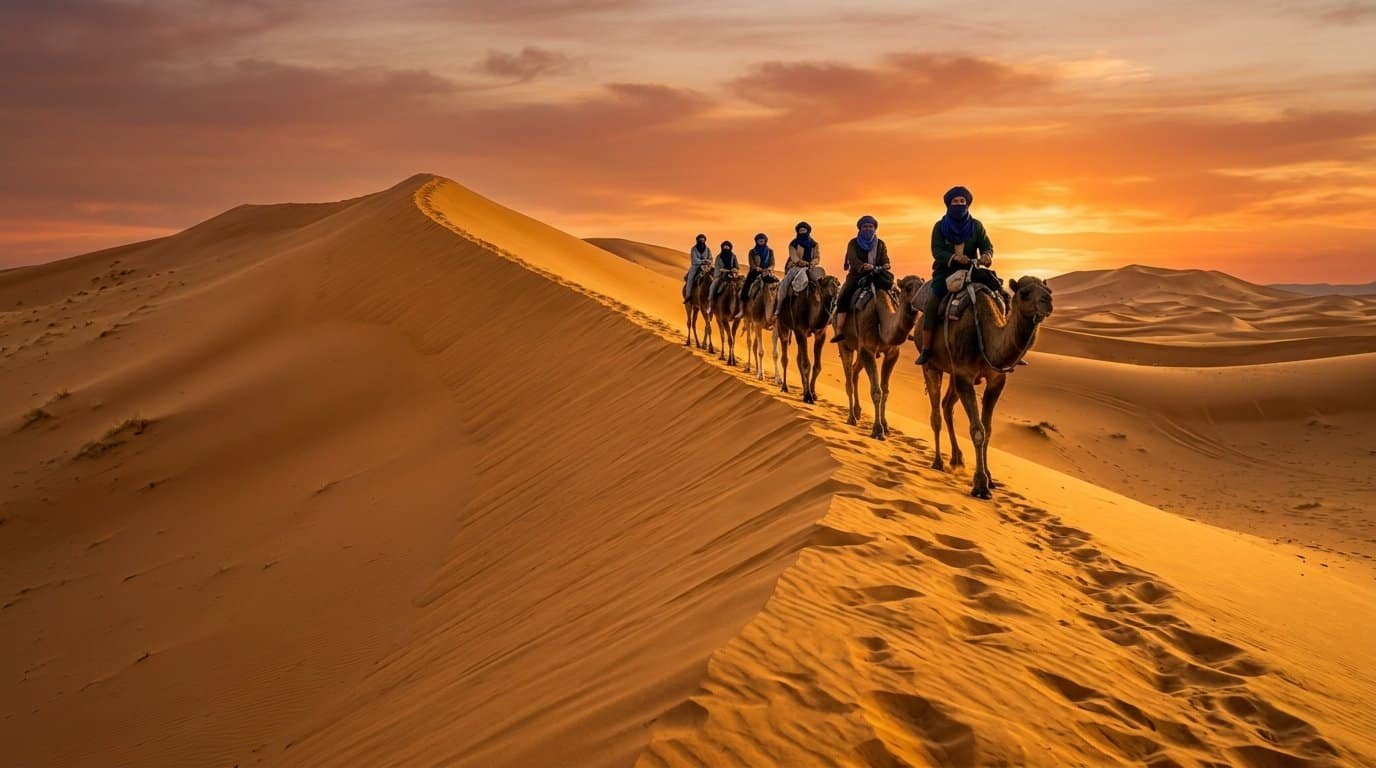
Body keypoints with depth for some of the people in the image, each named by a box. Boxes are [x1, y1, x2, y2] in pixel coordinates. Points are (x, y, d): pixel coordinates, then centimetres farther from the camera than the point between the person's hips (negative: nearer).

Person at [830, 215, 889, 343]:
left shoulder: (880, 244, 14)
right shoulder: (853, 243, 5)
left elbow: (885, 261, 4)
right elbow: (853, 260, -12)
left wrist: (883, 267, -22)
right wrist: (863, 266, -34)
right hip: (856, 276, -2)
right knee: (843, 298, -27)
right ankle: (839, 331, -35)